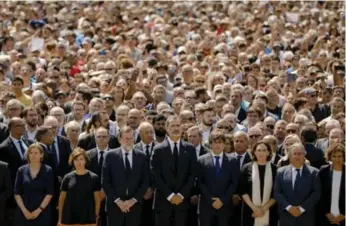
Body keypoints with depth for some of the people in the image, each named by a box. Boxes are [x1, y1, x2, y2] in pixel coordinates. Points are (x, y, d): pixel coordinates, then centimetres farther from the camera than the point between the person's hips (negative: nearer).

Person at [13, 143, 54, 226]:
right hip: (23, 212, 2)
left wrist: (39, 210, -11)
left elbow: (49, 193, -3)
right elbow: (17, 193, 3)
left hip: (42, 212, -1)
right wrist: (25, 210, -8)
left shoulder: (48, 171, 0)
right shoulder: (21, 170, 5)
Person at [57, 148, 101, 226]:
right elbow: (62, 198, 8)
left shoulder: (93, 178, 1)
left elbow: (97, 198, 6)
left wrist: (96, 216, 1)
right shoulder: (68, 178, 3)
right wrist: (60, 219, 6)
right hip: (70, 218, 1)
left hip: (88, 218, -1)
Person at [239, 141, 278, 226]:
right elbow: (243, 191, 1)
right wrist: (254, 207, -9)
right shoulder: (247, 168, 4)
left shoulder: (274, 169, 4)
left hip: (269, 213, 0)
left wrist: (264, 208, -9)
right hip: (250, 211, 0)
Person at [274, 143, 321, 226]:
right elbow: (277, 193, 3)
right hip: (286, 217, 1)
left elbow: (316, 193, -3)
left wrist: (302, 208, -12)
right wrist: (288, 207, -11)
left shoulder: (313, 172, 5)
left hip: (306, 217, -1)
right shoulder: (281, 172, 9)